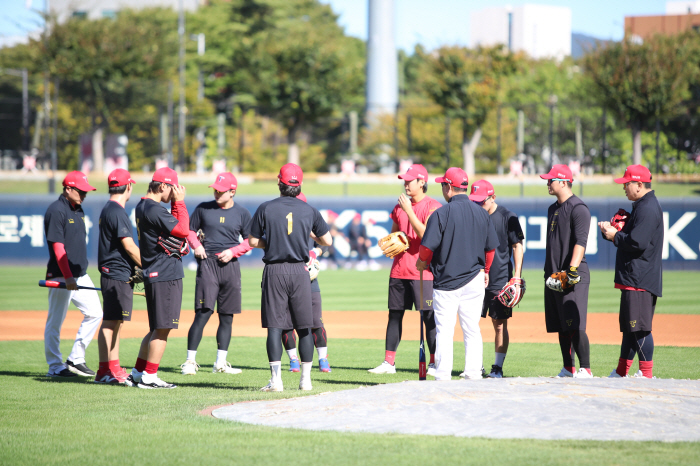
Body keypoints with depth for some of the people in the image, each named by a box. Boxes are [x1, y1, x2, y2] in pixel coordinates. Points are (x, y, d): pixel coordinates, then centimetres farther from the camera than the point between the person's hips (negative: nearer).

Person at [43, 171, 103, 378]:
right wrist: (68, 277, -23)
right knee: (55, 321, -1)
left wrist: (79, 273, 18)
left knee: (94, 313, 6)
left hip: (80, 275, 9)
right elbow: (58, 247, -19)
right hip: (61, 276, -9)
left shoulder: (78, 210, 13)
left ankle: (76, 359, 12)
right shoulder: (56, 211, -14)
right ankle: (55, 366, 5)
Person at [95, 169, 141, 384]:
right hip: (118, 275, -10)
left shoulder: (107, 210, 17)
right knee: (110, 322, -8)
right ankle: (105, 371, -8)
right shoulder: (117, 211, -15)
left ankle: (113, 368, 16)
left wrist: (137, 269, 17)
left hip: (113, 275, 10)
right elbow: (129, 246, -18)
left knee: (114, 321, 12)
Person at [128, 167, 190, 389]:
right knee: (162, 328, -5)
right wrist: (179, 202, -10)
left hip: (152, 275, 10)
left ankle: (137, 373, 18)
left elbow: (173, 225, 20)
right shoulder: (154, 210, -17)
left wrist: (176, 204, 11)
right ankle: (149, 376, -3)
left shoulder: (142, 207, 15)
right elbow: (183, 230, -18)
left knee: (157, 328, 17)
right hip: (166, 274, -10)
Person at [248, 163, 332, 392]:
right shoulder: (309, 210, 3)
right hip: (300, 271, 1)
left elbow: (253, 241, 1)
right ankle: (306, 379, 8)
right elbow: (327, 240, 9)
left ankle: (276, 379, -7)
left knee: (274, 326, -1)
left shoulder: (266, 209, -2)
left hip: (274, 271, -1)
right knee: (304, 327, 8)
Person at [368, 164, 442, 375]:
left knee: (429, 317, -5)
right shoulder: (400, 207, 15)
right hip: (399, 269, 7)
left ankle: (434, 363, 1)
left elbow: (426, 235, -19)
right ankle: (389, 362, 12)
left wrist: (409, 211, -18)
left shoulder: (433, 207, -6)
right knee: (395, 314, 7)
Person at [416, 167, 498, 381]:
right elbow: (491, 247, 12)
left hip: (446, 282, -4)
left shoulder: (441, 214, -12)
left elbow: (428, 247, -12)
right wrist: (485, 270, 27)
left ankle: (443, 377, -2)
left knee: (444, 331, 0)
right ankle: (473, 376, 6)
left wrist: (422, 263, 9)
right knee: (472, 331, 9)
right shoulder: (481, 213, 4)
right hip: (475, 280, 4)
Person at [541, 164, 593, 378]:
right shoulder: (553, 209, 19)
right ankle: (568, 369, 16)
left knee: (575, 326, -14)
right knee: (561, 327, 10)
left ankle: (585, 370, -14)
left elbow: (580, 242, -20)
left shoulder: (578, 208, -10)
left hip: (574, 277, -9)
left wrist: (572, 269, -28)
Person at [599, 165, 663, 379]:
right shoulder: (642, 206, 19)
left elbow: (638, 242, -24)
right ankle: (621, 372, 23)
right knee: (629, 327, 16)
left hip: (640, 280, -11)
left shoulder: (648, 208, -15)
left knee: (640, 327, -10)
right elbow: (630, 236, 25)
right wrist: (611, 231, 9)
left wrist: (615, 236, -10)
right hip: (632, 280, 11)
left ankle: (647, 374, -9)